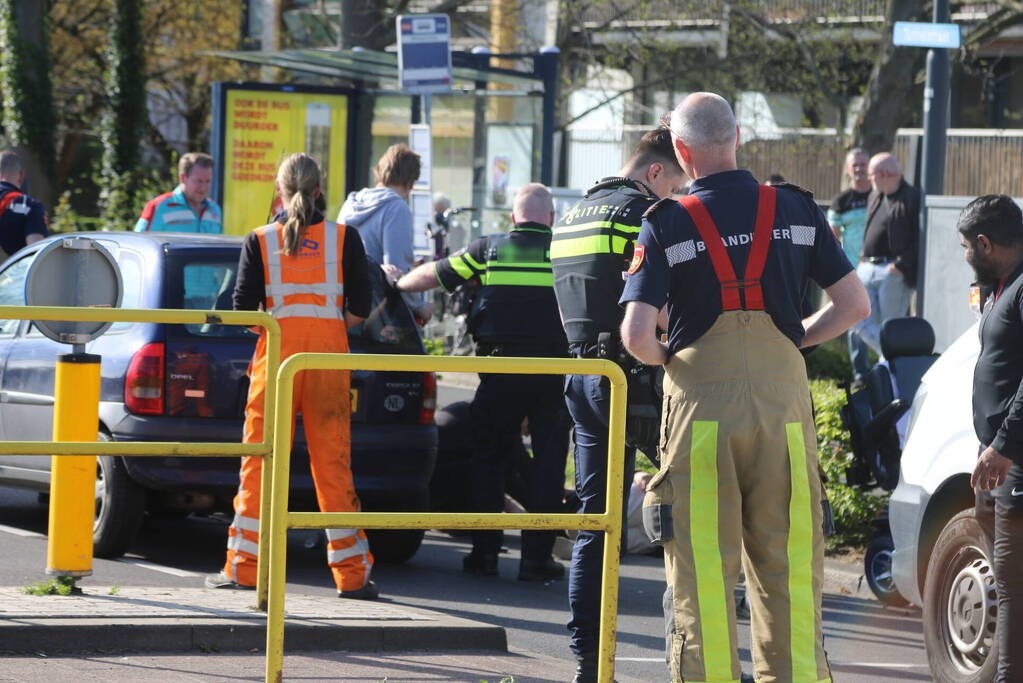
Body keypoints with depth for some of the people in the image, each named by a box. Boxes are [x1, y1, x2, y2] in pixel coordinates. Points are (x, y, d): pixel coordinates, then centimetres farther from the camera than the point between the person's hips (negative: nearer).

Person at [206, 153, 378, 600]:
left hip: (277, 351, -1)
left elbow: (243, 310, -3)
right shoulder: (344, 238, 3)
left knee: (260, 462, 4)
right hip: (329, 354, 1)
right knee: (333, 464, 3)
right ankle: (351, 574, 3)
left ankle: (243, 567, 5)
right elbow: (359, 309, 0)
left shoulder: (260, 241, 1)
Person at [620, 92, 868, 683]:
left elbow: (636, 335, -11)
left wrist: (667, 359, 9)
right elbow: (855, 305, 6)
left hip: (702, 408, -2)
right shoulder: (797, 210, 5)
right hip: (784, 403, 2)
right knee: (789, 568, 8)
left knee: (703, 570, 3)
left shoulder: (668, 224, -3)